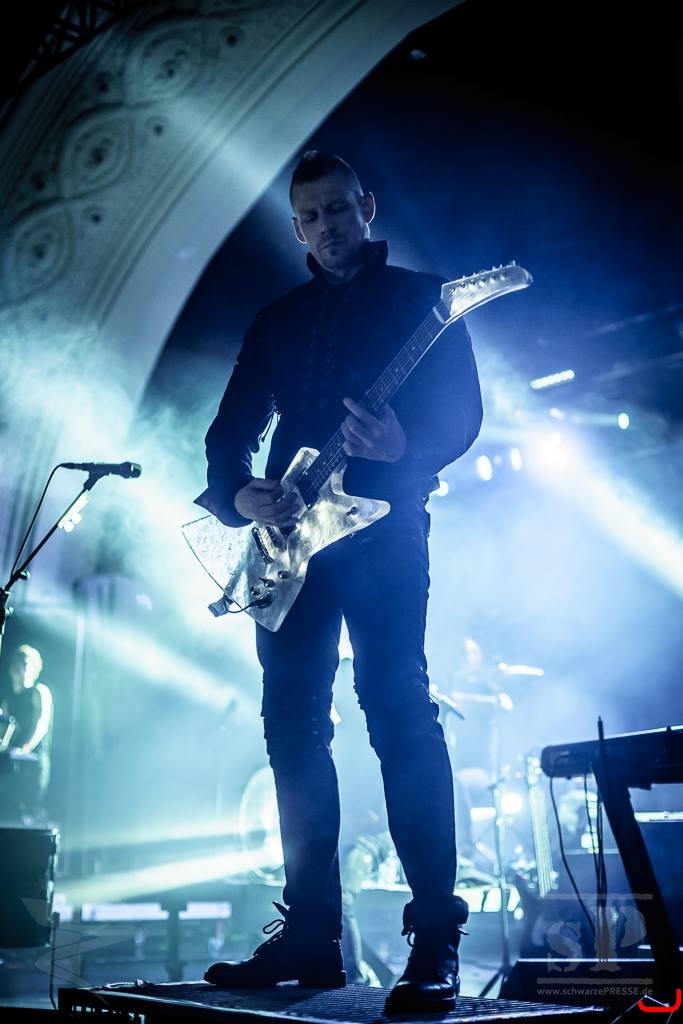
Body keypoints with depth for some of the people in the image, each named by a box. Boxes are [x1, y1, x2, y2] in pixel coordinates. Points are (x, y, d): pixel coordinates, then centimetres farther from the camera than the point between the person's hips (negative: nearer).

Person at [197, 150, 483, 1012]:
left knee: (398, 710, -14)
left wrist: (406, 449, -25)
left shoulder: (420, 298, 8)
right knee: (294, 727, 3)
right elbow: (230, 430, 16)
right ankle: (310, 933, 12)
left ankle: (435, 938, -8)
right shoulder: (278, 320, 20)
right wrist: (238, 495, -5)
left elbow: (462, 411, -3)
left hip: (382, 529, -5)